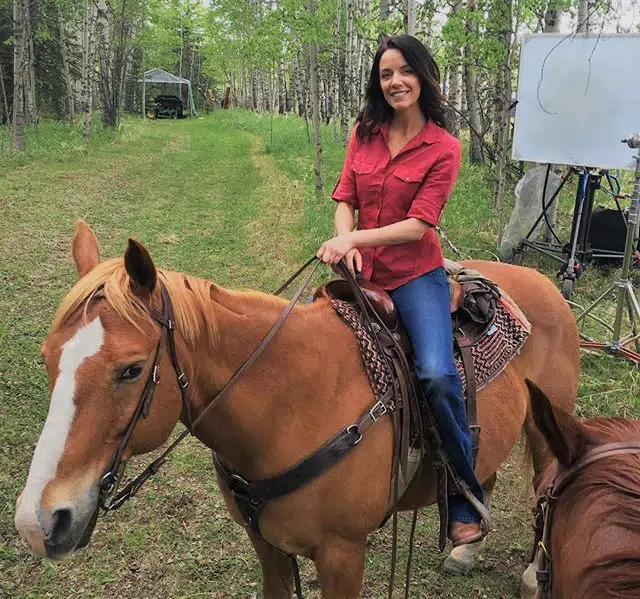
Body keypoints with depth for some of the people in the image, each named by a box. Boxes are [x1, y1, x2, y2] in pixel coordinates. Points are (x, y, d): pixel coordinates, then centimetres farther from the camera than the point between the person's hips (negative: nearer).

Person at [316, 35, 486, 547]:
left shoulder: (443, 148, -6)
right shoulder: (364, 132, 6)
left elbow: (419, 224, -13)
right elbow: (345, 197, 4)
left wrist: (355, 239, -23)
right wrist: (344, 243, -17)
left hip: (415, 274, -4)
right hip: (361, 272, 5)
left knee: (437, 375, -25)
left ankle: (467, 505, -6)